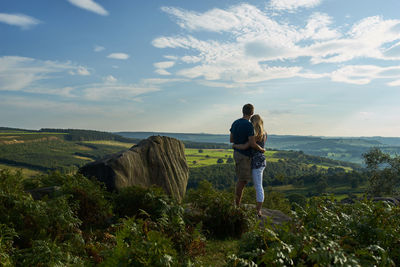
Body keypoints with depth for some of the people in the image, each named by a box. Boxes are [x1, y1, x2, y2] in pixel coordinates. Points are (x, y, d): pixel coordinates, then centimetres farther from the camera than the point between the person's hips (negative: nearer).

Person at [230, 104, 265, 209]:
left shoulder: (235, 123, 7)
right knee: (243, 180, 0)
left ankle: (236, 203, 26)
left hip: (236, 153, 9)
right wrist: (261, 149, -6)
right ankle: (237, 205, 7)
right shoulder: (249, 125, -19)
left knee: (241, 179, 19)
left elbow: (231, 140, 12)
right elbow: (252, 144, -23)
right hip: (244, 155, -8)